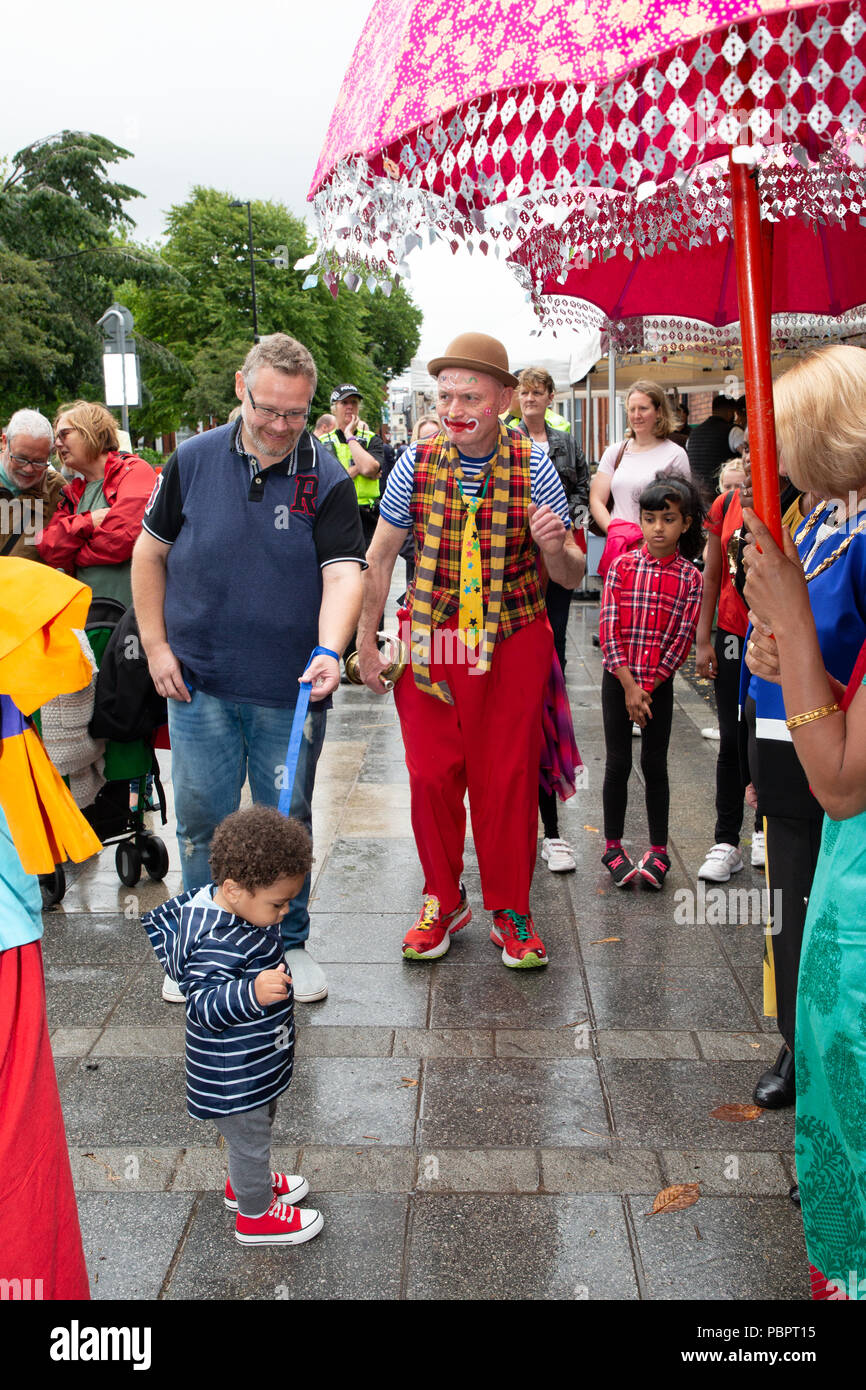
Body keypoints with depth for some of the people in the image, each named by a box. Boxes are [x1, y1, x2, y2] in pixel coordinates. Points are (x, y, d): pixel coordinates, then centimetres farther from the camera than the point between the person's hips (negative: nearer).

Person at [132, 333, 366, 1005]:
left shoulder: (328, 480, -5)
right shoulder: (193, 460, 0)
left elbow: (343, 573, -14)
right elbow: (151, 552, 8)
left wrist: (329, 651, -32)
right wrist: (156, 646, 2)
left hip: (291, 691, -1)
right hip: (199, 684, 1)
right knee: (201, 820, 9)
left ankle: (290, 942, 31)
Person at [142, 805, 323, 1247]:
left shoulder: (222, 902, -7)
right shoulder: (218, 943, -35)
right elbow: (204, 1004, -38)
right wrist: (253, 992, -50)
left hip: (258, 1061, 9)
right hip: (234, 1076, -9)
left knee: (256, 1128, 30)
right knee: (249, 1138, 13)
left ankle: (245, 1183, 53)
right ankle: (255, 1215, 34)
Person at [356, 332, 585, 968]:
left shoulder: (535, 468, -6)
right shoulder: (416, 462, -3)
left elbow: (572, 577, -3)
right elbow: (381, 555, 8)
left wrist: (557, 547, -26)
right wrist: (366, 641, 7)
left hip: (512, 641, -1)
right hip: (429, 639, 1)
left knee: (507, 779, 4)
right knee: (431, 775, 6)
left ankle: (511, 914, 23)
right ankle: (444, 900, 28)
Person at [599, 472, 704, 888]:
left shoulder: (690, 577, -2)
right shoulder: (622, 566, -3)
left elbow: (682, 639, -4)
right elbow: (609, 630, -7)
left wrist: (647, 688, -9)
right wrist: (629, 687, -12)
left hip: (659, 683, 0)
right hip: (618, 679, 0)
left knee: (655, 764, 7)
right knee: (618, 763, 5)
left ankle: (658, 850, 18)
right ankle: (613, 847, 18)